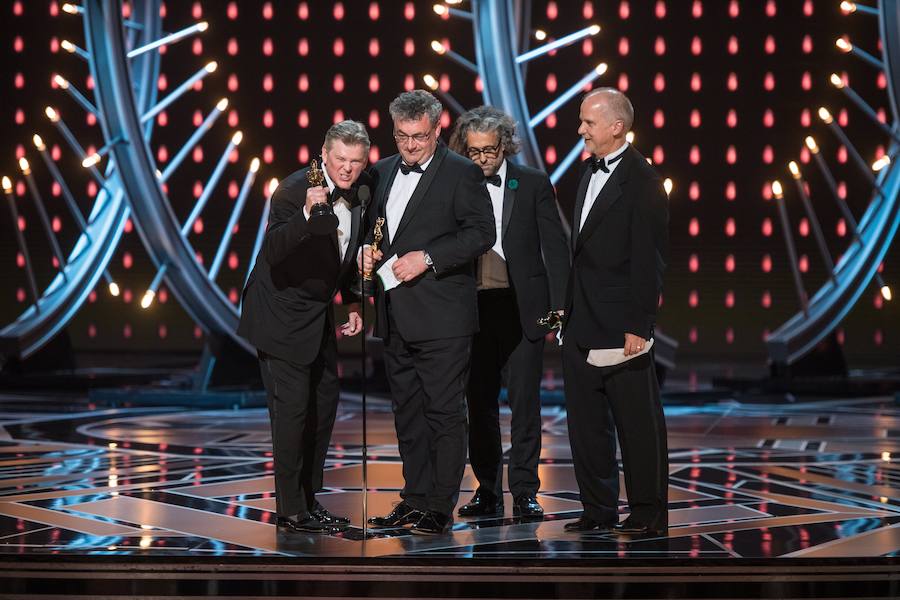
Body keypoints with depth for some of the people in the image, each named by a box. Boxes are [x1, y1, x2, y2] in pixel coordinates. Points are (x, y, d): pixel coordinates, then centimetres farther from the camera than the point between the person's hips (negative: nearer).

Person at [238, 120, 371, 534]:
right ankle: (290, 512, -1)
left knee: (324, 401, 14)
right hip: (281, 311, -9)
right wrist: (306, 214, -48)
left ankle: (308, 499, 25)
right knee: (292, 407, -8)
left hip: (318, 313, 9)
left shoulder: (358, 193, 1)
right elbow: (273, 252, -36)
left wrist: (353, 302, 11)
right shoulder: (295, 190, -23)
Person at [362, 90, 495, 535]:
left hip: (441, 315, -7)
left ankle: (440, 507, 0)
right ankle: (414, 499, 19)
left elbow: (481, 232, -12)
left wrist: (427, 258, -18)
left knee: (444, 412, -4)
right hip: (396, 315, 7)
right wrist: (367, 251, 2)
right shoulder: (384, 172, 14)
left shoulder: (461, 173, -6)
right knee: (408, 411, 12)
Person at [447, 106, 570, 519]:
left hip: (522, 308, -2)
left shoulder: (533, 184, 2)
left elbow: (555, 247, 2)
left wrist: (559, 306, -5)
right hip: (474, 309, 2)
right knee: (480, 403, 7)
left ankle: (525, 492, 4)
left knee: (524, 402, -2)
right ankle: (488, 491, 15)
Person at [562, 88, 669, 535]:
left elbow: (649, 259, -15)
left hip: (620, 328, -9)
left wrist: (639, 326, -18)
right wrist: (568, 312, 13)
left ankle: (648, 513, 8)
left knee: (638, 423, 1)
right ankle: (598, 510, 21)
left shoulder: (641, 181, -12)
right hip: (581, 326, 9)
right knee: (586, 423, 12)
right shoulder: (592, 173, 14)